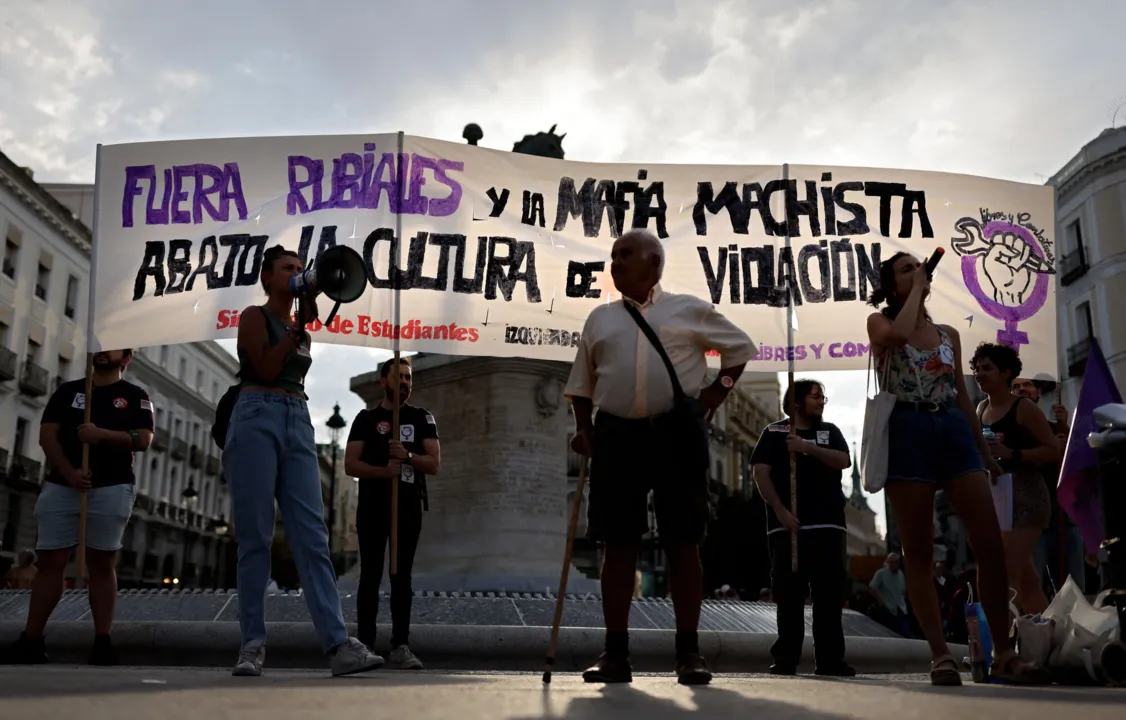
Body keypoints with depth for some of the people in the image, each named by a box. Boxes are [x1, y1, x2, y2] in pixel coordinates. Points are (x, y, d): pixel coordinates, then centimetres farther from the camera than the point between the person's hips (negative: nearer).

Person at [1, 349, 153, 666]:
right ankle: (30, 640, 3)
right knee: (50, 561, 0)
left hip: (112, 488, -2)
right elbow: (47, 435, 5)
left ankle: (102, 642, -4)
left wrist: (102, 434, -18)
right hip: (61, 486, 3)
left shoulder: (135, 396, 10)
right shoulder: (68, 390, 17)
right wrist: (69, 471, -11)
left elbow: (144, 439, -3)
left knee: (102, 563, -3)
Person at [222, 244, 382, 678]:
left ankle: (338, 644, -14)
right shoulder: (254, 316, 6)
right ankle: (252, 644, 1)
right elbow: (266, 369, -8)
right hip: (257, 420, -5)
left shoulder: (300, 330, 23)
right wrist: (299, 327, -6)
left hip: (299, 424, 5)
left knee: (312, 537, -6)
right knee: (255, 538, -5)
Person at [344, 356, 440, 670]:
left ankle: (400, 646, 1)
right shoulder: (366, 418, 8)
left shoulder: (423, 418, 11)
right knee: (370, 575, -1)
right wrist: (384, 471, -18)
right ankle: (365, 645, 1)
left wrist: (407, 457, -16)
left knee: (402, 576, 1)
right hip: (372, 505, -1)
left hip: (408, 506, 1)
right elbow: (350, 464, -1)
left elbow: (434, 464, 3)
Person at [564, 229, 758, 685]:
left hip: (676, 433, -2)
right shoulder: (600, 317, 15)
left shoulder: (689, 310, 7)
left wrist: (716, 393, 3)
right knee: (617, 545, 2)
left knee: (683, 543, -1)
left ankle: (689, 653, 7)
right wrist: (583, 429, 4)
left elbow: (741, 346, 15)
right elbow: (582, 383, 18)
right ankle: (616, 653, 9)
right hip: (616, 435, 3)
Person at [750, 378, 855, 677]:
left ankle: (830, 659, 4)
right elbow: (760, 472, -2)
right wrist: (779, 509, -12)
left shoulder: (830, 431, 16)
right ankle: (785, 659, 3)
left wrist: (807, 448, -13)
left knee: (829, 593, 0)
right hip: (787, 524, -2)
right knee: (788, 594, -2)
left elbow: (844, 461, -1)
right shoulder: (774, 432, 7)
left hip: (827, 524, 3)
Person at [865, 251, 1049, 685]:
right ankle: (940, 655, 3)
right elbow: (899, 334, -20)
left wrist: (985, 450, 18)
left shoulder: (949, 334, 18)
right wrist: (916, 290, -6)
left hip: (955, 431, 4)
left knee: (991, 546, -5)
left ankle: (1004, 654, 4)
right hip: (907, 434, -4)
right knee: (919, 552, -2)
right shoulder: (879, 323, 6)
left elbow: (962, 396, 20)